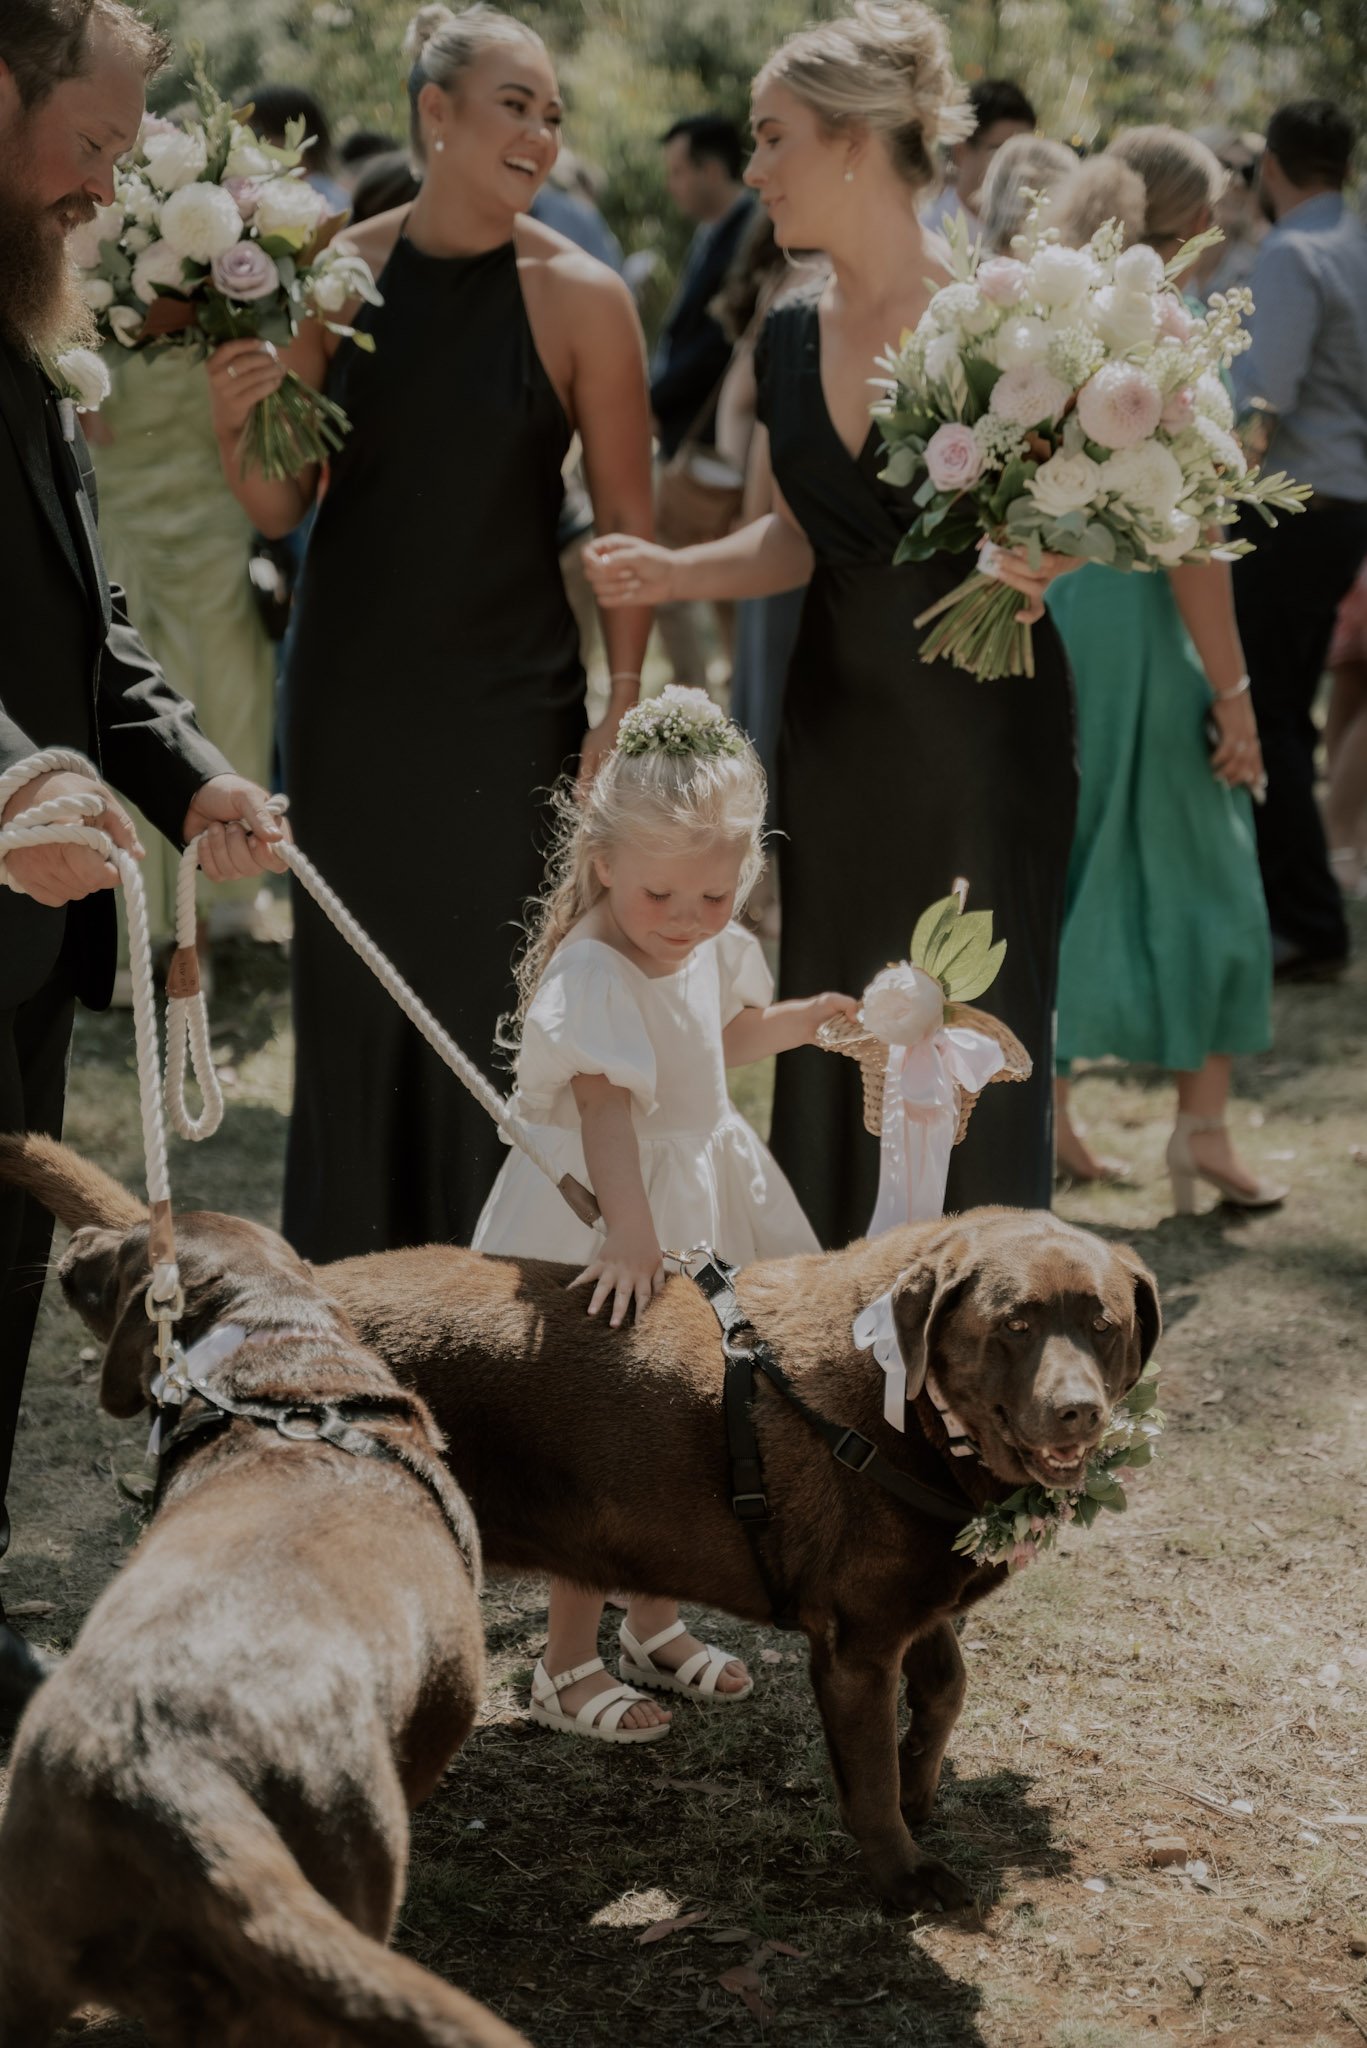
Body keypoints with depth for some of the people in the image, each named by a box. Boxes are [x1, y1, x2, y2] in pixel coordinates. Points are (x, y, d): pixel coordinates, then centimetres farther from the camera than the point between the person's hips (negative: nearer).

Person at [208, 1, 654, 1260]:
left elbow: (629, 518, -4)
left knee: (493, 996, 4)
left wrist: (625, 706, -11)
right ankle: (345, 1284, 23)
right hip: (350, 695, 2)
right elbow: (279, 508, 4)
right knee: (350, 992, 10)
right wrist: (242, 419, -16)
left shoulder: (579, 297, -7)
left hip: (508, 706, -2)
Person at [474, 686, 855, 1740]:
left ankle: (656, 1621, 36)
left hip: (699, 1201, 8)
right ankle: (569, 1664, 12)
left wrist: (807, 1019, 10)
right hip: (604, 1223, -8)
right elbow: (605, 1110, -37)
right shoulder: (590, 975, -26)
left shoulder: (710, 950, 1)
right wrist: (630, 1233, -47)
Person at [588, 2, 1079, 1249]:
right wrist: (675, 571, 0)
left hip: (980, 724, -6)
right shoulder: (791, 337, 7)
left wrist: (1039, 556, -26)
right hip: (837, 719, 6)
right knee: (832, 1035, 9)